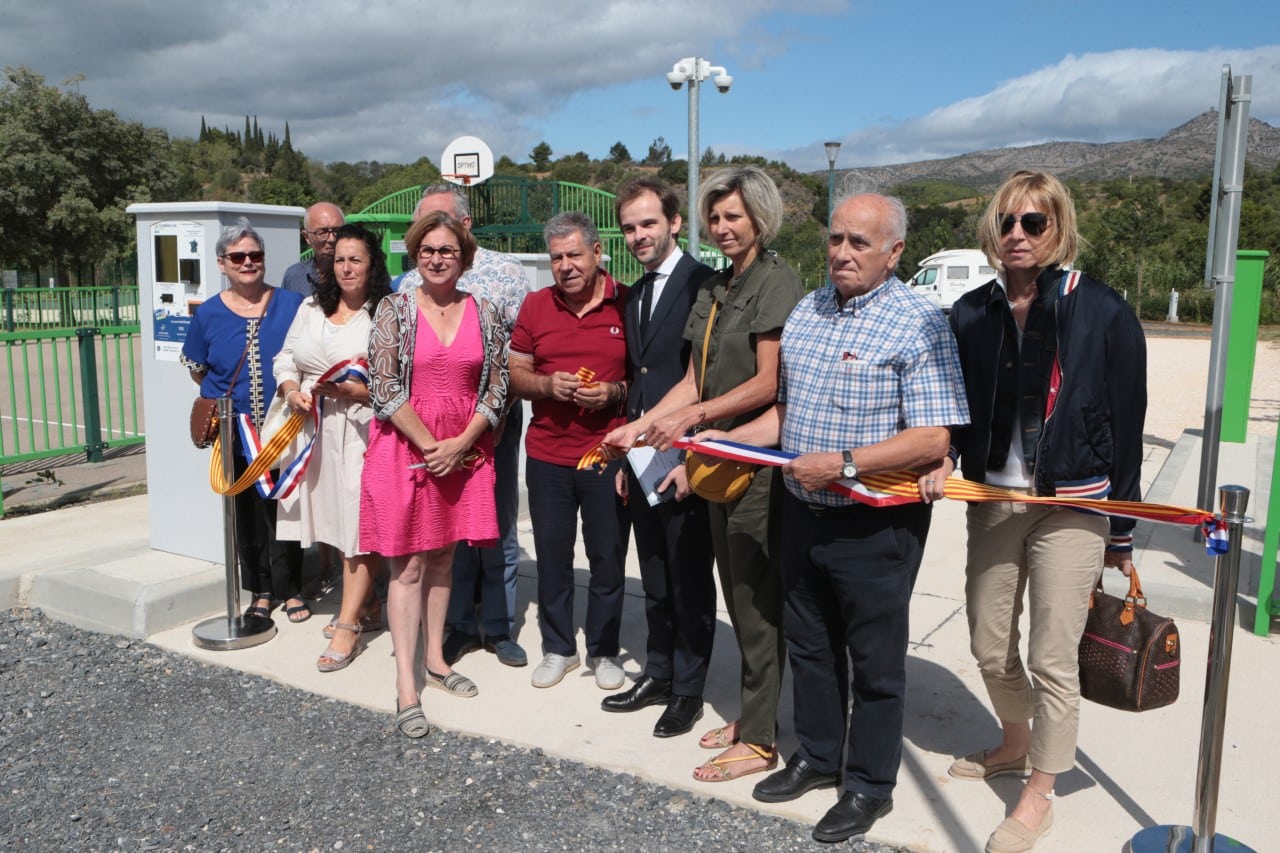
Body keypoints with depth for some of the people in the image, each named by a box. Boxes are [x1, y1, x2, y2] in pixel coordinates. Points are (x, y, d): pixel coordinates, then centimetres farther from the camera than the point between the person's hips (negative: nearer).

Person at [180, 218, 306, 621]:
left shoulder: (292, 304, -1)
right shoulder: (208, 314, 2)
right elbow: (196, 370, 13)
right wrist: (225, 400, 6)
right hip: (235, 434, 2)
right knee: (246, 513, 10)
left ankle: (289, 589, 18)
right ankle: (261, 591, 24)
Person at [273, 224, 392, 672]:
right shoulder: (311, 307, 15)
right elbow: (286, 358, 17)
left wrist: (348, 391, -20)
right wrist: (291, 391, -2)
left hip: (361, 429, -6)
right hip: (314, 428, 6)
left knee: (359, 525, -5)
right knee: (336, 521, 10)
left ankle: (348, 627, 0)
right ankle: (365, 605, 26)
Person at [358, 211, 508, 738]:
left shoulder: (484, 313, 4)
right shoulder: (394, 309, -3)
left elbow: (497, 387, 1)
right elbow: (383, 387, -9)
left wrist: (460, 443, -10)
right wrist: (430, 444, -12)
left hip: (464, 450, 3)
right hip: (404, 445, -3)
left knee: (443, 557, 13)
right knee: (408, 564, -1)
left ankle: (434, 657, 27)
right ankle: (406, 686, 3)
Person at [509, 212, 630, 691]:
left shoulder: (628, 305, -2)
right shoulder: (535, 306, 6)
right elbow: (514, 374, 9)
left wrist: (615, 392, -16)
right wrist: (547, 384, -11)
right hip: (547, 456, 2)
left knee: (608, 557, 8)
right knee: (552, 556, 10)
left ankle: (604, 650, 26)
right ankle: (558, 648, 28)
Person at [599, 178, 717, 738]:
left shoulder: (703, 283, -11)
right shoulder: (635, 296, 15)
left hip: (687, 461, -7)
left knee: (691, 582, 6)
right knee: (655, 580, 17)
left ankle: (688, 690, 21)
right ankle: (658, 675, 32)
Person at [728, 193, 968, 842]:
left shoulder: (920, 324, -14)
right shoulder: (805, 312, 7)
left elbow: (932, 438, -21)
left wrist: (842, 463, -25)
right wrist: (725, 441, 3)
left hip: (876, 521, -6)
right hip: (803, 512, 7)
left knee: (875, 660, 9)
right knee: (809, 643, 19)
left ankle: (870, 787, 28)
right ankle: (816, 758, 39)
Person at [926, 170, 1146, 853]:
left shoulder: (1102, 312, -8)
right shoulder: (971, 313, 3)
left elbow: (1125, 426, -3)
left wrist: (1121, 533, -1)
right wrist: (944, 461, -10)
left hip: (1070, 505, -4)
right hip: (992, 501, 4)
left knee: (1052, 659, 0)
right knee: (989, 646, 14)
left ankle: (1038, 795, 20)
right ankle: (1015, 745, 42)